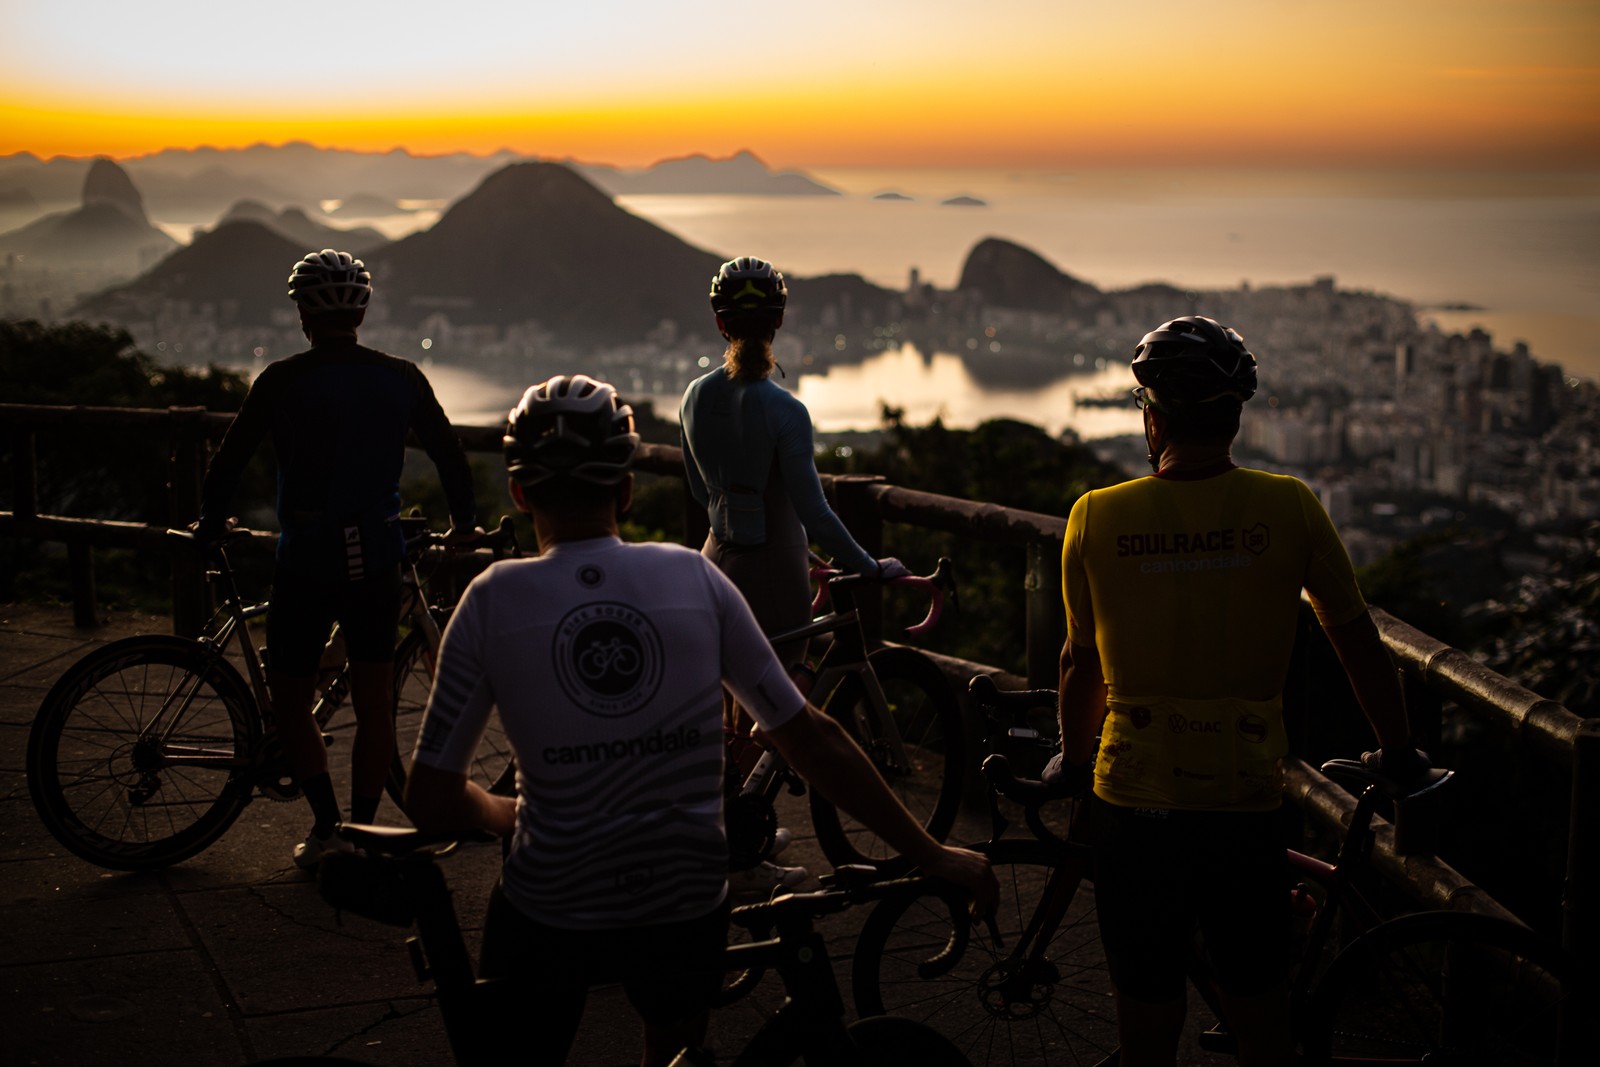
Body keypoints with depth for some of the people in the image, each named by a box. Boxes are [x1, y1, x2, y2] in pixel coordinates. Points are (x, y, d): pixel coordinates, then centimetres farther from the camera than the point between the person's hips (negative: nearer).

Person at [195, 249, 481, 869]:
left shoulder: (282, 382, -7)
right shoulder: (402, 379, 1)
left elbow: (230, 460, -1)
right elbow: (449, 453, 10)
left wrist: (210, 523, 16)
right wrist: (464, 521, 27)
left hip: (306, 563, -3)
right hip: (377, 561, 3)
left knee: (290, 701, 11)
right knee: (374, 701, 12)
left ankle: (326, 828, 5)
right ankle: (364, 830, 16)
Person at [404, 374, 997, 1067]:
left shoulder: (493, 600, -11)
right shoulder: (696, 579, -7)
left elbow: (432, 802, -10)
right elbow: (811, 742, -6)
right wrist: (931, 857, 3)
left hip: (548, 911, -1)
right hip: (686, 904, 2)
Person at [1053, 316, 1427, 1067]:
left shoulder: (1096, 517, -6)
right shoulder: (1289, 508, -6)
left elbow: (1082, 662, 4)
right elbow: (1358, 643, 3)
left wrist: (1073, 758, 22)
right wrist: (1398, 753, 18)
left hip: (1132, 802, 0)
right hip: (1245, 802, 0)